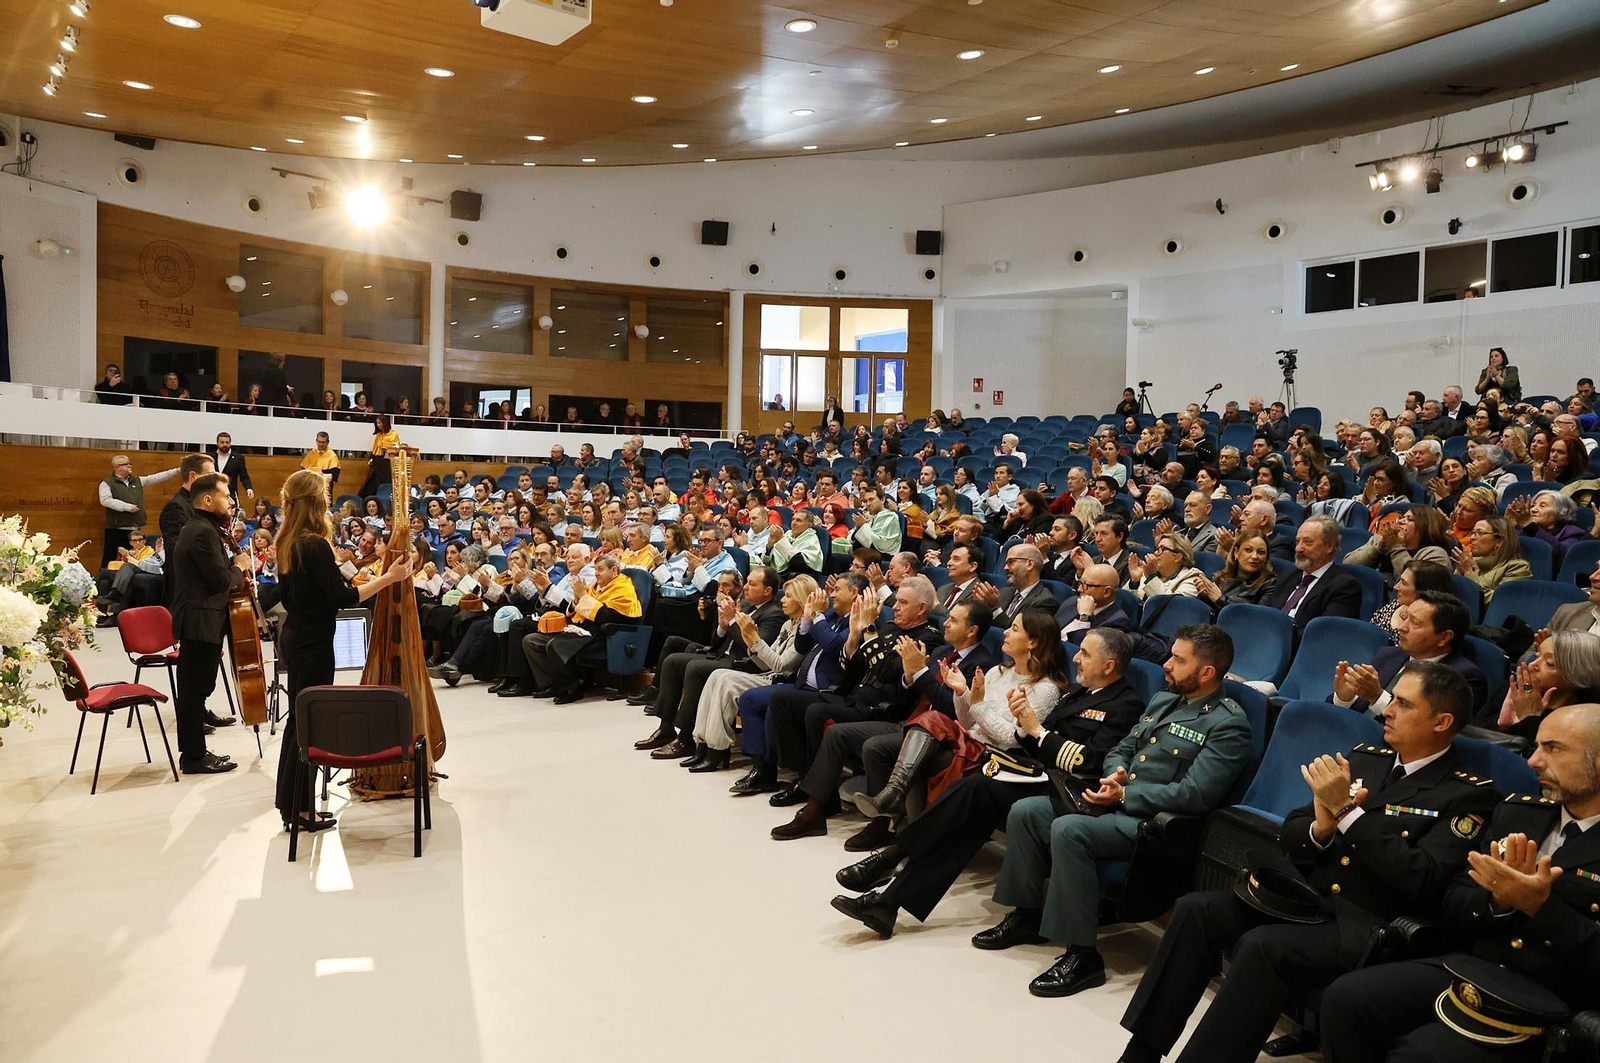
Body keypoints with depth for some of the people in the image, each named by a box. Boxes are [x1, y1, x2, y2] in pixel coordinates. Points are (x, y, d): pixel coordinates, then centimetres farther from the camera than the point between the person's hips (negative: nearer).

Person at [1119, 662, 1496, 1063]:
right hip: (1300, 896, 6)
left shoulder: (1469, 795, -4)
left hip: (1361, 926, -6)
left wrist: (1347, 811, -19)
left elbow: (1422, 882, -18)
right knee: (1195, 909, -16)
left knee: (1261, 948, -32)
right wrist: (1320, 828, -11)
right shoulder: (1363, 759, 14)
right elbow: (1290, 836, 13)